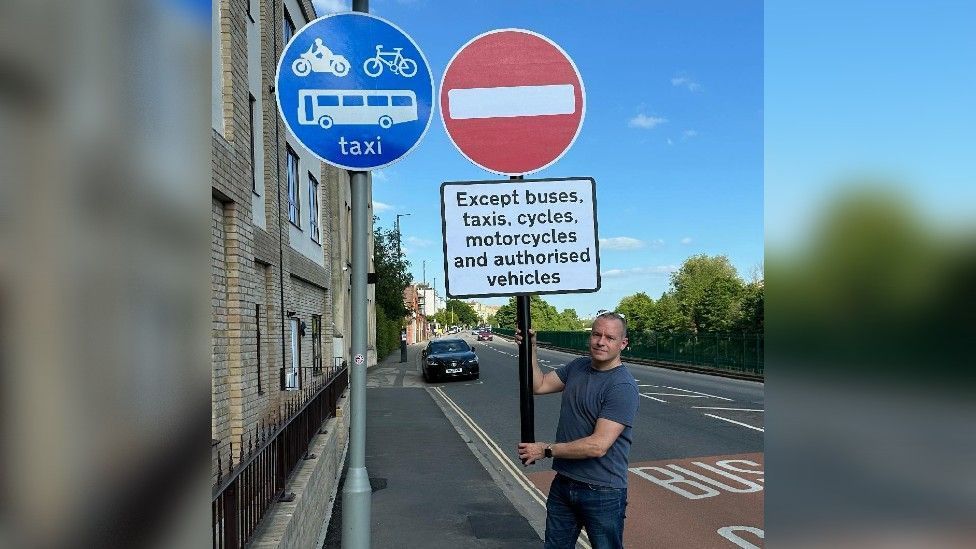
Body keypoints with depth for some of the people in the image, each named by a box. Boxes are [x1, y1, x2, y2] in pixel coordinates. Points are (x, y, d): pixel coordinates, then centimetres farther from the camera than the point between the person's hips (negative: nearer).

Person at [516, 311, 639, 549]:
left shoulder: (623, 386, -21)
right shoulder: (578, 367, 4)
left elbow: (598, 445, -26)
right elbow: (539, 385, 7)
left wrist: (546, 450, -19)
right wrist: (530, 349, -6)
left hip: (602, 493, -7)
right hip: (563, 484, 7)